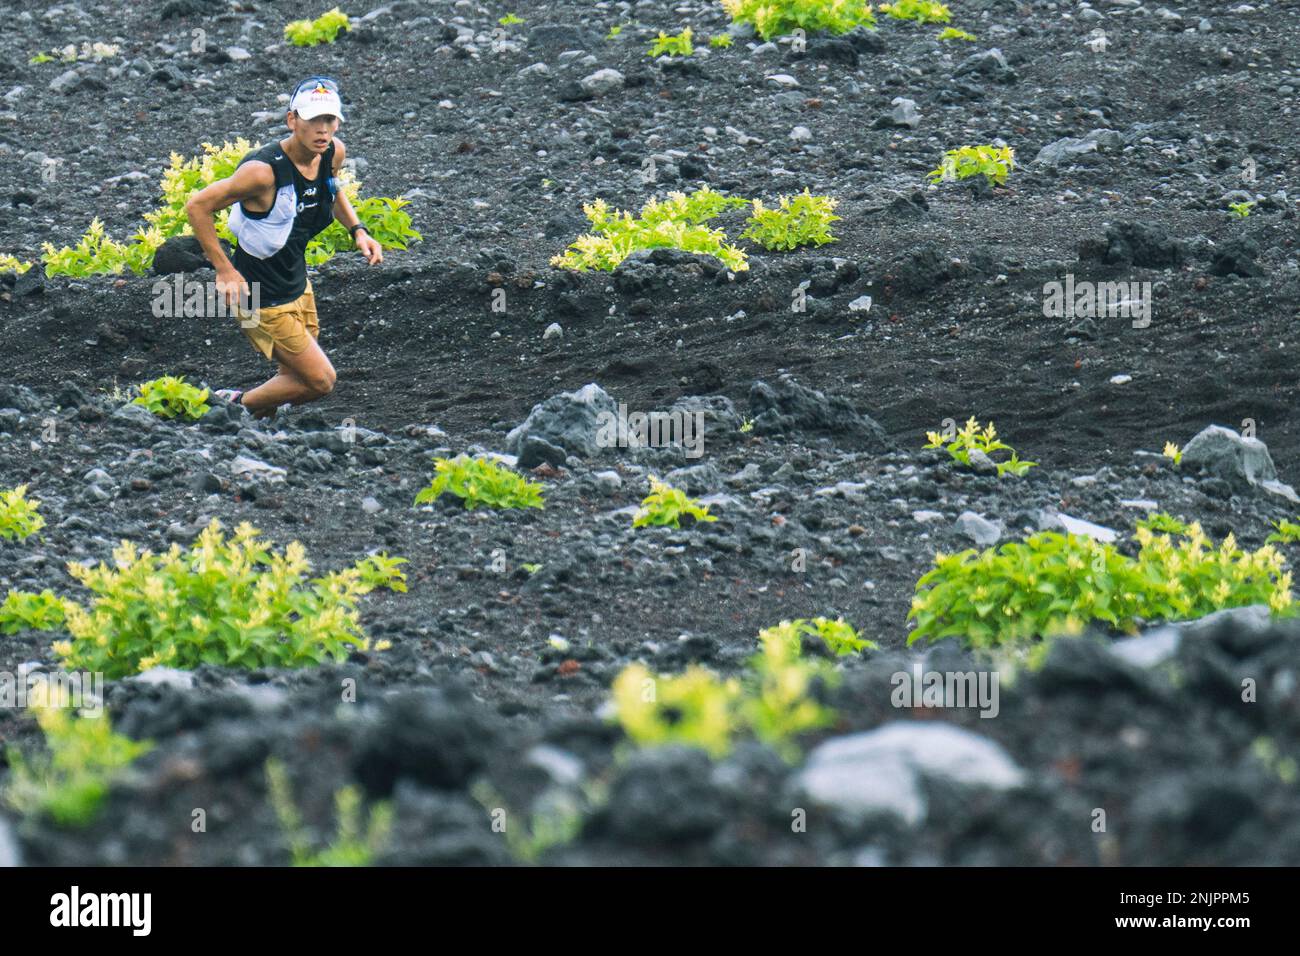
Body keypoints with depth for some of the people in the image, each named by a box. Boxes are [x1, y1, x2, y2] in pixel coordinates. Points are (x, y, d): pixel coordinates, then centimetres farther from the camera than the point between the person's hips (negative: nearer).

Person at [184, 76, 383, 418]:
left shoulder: (333, 153, -7)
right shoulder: (264, 170, -31)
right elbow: (197, 206, -23)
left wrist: (357, 230, 5)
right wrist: (224, 271, -22)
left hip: (297, 283, 8)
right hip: (263, 297, -8)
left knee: (298, 377, 17)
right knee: (320, 380, -5)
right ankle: (235, 406, 12)